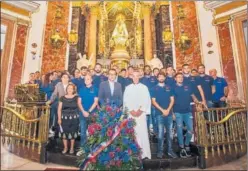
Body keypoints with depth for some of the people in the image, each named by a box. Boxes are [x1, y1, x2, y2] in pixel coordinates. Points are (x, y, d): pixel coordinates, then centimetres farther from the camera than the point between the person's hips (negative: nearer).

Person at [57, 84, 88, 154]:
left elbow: (79, 105, -15)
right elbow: (59, 109, 6)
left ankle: (72, 148, 24)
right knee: (64, 132, 6)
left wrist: (83, 111, -32)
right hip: (64, 118, 2)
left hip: (74, 118, -1)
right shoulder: (62, 98, 4)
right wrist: (59, 118, 0)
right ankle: (65, 148, 25)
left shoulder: (77, 97, -1)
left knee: (72, 133, 7)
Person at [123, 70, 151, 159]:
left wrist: (141, 110, -9)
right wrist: (131, 111, -6)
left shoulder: (144, 87, 7)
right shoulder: (128, 88, 10)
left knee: (142, 133, -4)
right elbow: (125, 101, 5)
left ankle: (145, 154, 3)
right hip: (130, 113, 1)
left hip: (141, 113, -1)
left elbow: (147, 100, 1)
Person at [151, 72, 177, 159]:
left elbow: (172, 100, 7)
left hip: (169, 113, 3)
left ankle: (170, 150, 20)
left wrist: (168, 110, -7)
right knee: (160, 133, 1)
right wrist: (162, 110, -10)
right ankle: (160, 151, 13)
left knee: (170, 133, 7)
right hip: (159, 113, -2)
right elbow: (153, 101, -2)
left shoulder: (169, 88, 12)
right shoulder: (154, 89, 4)